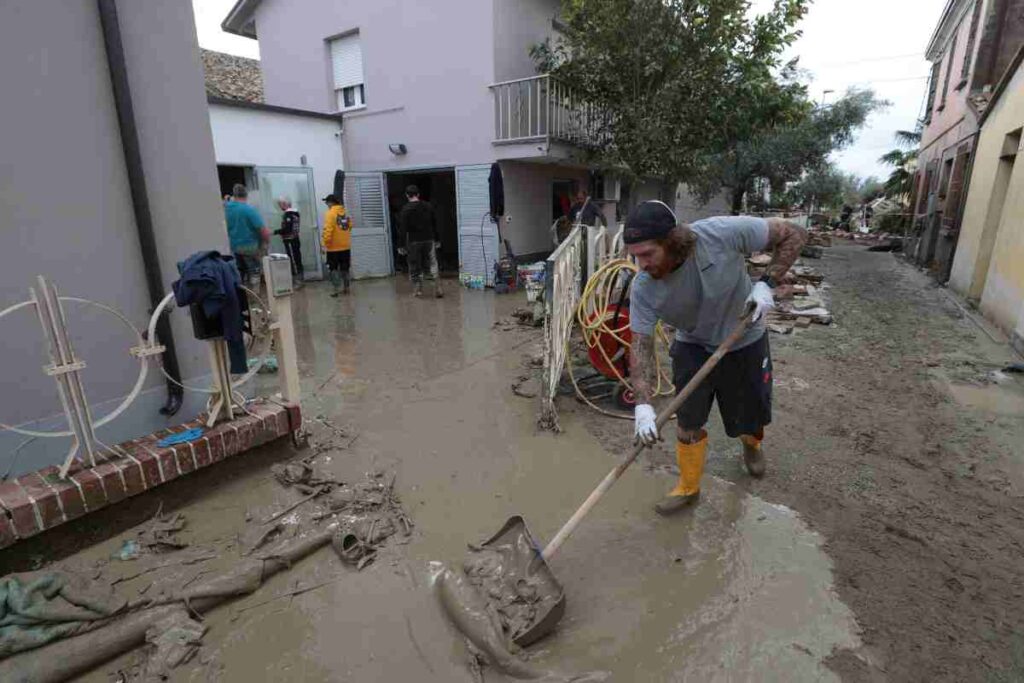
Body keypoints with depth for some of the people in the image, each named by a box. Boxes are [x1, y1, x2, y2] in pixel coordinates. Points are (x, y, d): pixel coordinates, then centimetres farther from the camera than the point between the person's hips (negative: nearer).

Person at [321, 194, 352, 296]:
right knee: (345, 268, 13)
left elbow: (328, 230, -19)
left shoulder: (331, 213, -12)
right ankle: (346, 288, 17)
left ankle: (337, 288, -4)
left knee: (332, 268, 2)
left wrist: (325, 244, -14)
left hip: (334, 247, -6)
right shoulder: (345, 213, 7)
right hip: (346, 246, 6)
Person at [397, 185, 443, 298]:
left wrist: (401, 245, -6)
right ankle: (438, 289, 2)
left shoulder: (405, 210, -8)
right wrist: (437, 240, 16)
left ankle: (418, 290, 12)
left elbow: (402, 229, -10)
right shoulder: (428, 206, 4)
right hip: (429, 240, 3)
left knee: (415, 268, 7)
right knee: (432, 265, 8)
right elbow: (435, 225, 8)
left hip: (413, 242, -3)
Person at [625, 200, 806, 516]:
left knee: (752, 416, 15)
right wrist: (643, 404, -32)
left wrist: (767, 284, -28)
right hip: (693, 347, 1)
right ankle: (688, 487, 26)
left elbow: (794, 234, -18)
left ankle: (752, 443, 53)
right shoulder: (643, 289, -27)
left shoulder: (724, 233, -34)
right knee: (688, 420, 0)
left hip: (745, 342, 0)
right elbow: (641, 346, -23)